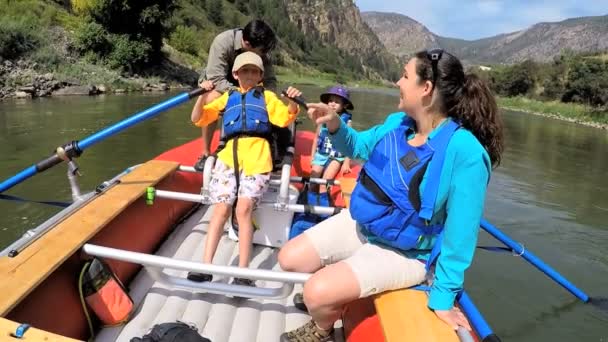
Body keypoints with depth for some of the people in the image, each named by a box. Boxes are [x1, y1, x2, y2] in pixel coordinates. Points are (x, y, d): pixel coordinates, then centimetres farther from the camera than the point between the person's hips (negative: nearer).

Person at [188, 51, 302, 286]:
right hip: (229, 156, 2)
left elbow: (285, 119, 4)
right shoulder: (227, 97, 25)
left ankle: (242, 273, -15)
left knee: (244, 209, -16)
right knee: (221, 209, -10)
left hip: (256, 156, -2)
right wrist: (202, 95, -1)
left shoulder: (267, 96, 20)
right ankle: (206, 266, -8)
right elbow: (200, 119, 17)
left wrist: (292, 102, -17)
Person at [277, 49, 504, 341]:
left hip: (404, 254, -7)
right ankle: (330, 306, 32)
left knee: (318, 294, -22)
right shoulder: (398, 122, -6)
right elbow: (358, 147, 13)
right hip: (361, 224, 7)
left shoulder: (465, 152, -29)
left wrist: (444, 296, -17)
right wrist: (335, 126, -9)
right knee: (290, 260, 2)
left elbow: (460, 233, -24)